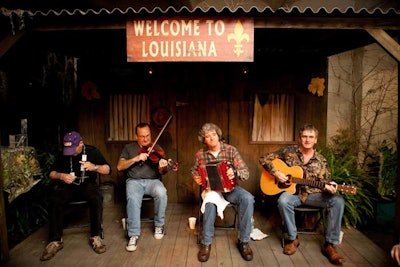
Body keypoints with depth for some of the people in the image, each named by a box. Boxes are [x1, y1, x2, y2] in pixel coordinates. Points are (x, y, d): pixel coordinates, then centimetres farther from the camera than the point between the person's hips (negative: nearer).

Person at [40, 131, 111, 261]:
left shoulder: (92, 151, -2)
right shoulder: (62, 154, 2)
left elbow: (108, 170, -2)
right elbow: (51, 173, 10)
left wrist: (95, 167, -22)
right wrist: (61, 176, -13)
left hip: (88, 184, -2)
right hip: (68, 185, 2)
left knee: (96, 198, -34)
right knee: (55, 200, -29)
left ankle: (96, 237, -21)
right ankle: (55, 241, -19)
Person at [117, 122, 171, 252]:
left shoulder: (156, 148, 9)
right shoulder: (129, 148, 11)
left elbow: (162, 172, 1)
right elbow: (119, 167, 0)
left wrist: (163, 167, -25)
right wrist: (135, 159, -14)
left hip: (152, 181, 1)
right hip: (134, 181, 0)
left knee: (161, 193, -32)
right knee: (133, 198, -34)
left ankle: (159, 225, -7)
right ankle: (133, 234, -20)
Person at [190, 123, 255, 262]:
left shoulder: (231, 150, -5)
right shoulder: (200, 154, 0)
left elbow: (246, 173, -7)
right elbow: (194, 170, 20)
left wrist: (235, 172, -29)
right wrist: (196, 177, -3)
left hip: (230, 188, 1)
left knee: (248, 198, -30)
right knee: (210, 202, -37)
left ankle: (243, 241, -13)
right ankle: (206, 243, -18)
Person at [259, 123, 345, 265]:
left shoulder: (321, 161, 1)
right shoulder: (289, 151, -4)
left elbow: (324, 183, 3)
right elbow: (264, 159, -3)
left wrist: (328, 187, -22)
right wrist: (275, 172, -18)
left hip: (312, 194, 2)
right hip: (292, 192, -2)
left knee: (338, 201, -22)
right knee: (283, 200, -37)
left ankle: (330, 245, -13)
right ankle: (293, 238, -13)